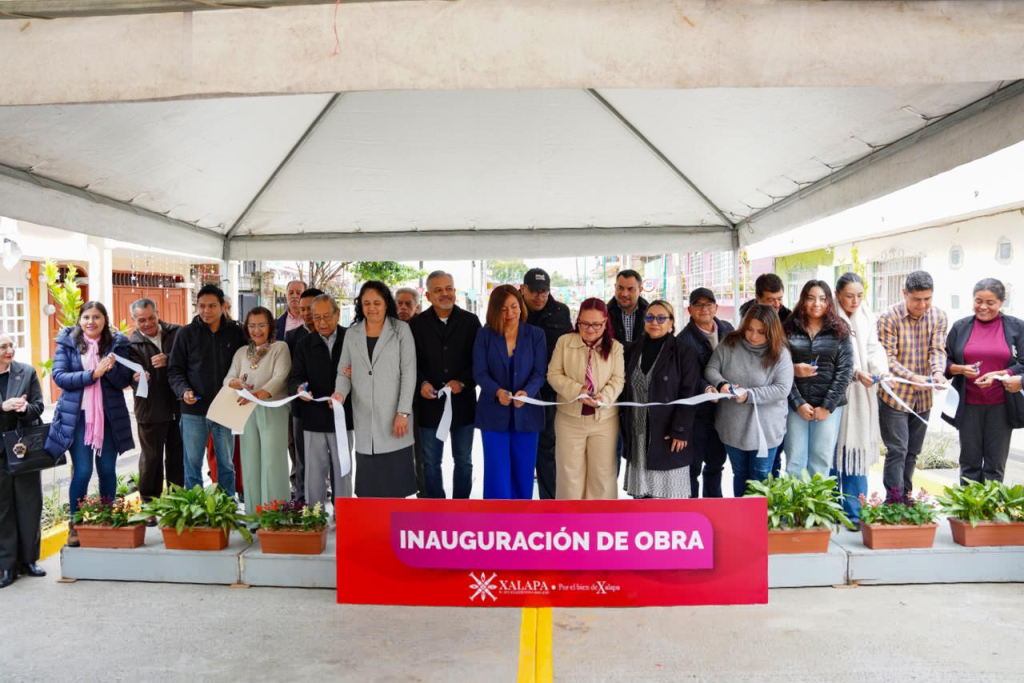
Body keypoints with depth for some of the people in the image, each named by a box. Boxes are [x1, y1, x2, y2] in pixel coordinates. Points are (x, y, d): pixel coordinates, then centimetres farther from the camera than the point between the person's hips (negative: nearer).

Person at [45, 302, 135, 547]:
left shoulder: (117, 343, 2)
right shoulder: (67, 342, 2)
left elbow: (125, 380, -1)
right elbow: (59, 376, -7)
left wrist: (112, 369, -22)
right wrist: (93, 374, -19)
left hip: (110, 416, 1)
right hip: (78, 416, -1)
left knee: (107, 469, 8)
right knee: (82, 471, -4)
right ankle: (75, 525, 13)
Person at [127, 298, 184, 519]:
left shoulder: (176, 333, 0)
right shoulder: (132, 343, -3)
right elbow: (133, 372, -13)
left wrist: (169, 360, -20)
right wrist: (136, 377, -36)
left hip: (179, 405, 2)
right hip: (150, 409, -2)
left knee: (177, 457, 14)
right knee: (151, 458, 9)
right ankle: (149, 506, 19)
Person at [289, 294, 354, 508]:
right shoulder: (304, 344, 6)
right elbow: (294, 377, 1)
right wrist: (299, 388, -22)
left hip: (343, 417, -1)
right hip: (313, 419, 1)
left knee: (343, 473, 10)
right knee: (313, 474, 5)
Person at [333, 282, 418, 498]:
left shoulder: (401, 329, 2)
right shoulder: (352, 333, 12)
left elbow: (409, 373, -4)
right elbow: (344, 371, 10)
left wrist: (403, 413, -12)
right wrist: (340, 392, -12)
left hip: (393, 416, -3)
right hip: (364, 418, 3)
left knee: (395, 476, -1)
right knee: (368, 482, 4)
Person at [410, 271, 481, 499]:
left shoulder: (471, 321, 2)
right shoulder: (417, 324, 3)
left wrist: (463, 382, -14)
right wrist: (421, 383, -15)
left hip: (462, 402, 0)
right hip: (430, 403, 0)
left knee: (463, 461, 12)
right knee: (431, 463, 8)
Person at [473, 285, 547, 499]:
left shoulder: (536, 334, 2)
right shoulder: (484, 334, 1)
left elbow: (540, 372, -4)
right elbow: (479, 373, -6)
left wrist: (526, 392, -24)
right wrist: (497, 391, -25)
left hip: (526, 413, 1)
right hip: (494, 412, -1)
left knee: (523, 473, 10)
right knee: (497, 473, 0)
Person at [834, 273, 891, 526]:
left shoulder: (868, 319, 10)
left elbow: (874, 349, -1)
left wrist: (881, 371, -20)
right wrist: (856, 373, -22)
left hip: (861, 396, 3)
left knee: (857, 452, 2)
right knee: (833, 451, 3)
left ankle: (854, 512, 7)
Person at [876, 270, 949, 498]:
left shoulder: (938, 317, 1)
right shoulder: (889, 318, -13)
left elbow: (938, 349, -6)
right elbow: (886, 358, -16)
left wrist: (938, 372, -27)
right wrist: (912, 377, -30)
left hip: (923, 397, 5)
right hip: (894, 396, -5)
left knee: (913, 452, 15)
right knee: (897, 450, -6)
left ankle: (905, 497, 28)